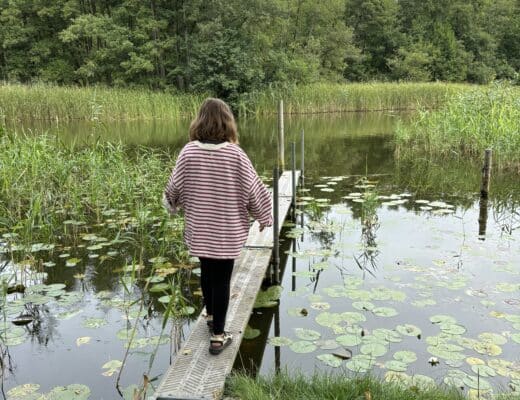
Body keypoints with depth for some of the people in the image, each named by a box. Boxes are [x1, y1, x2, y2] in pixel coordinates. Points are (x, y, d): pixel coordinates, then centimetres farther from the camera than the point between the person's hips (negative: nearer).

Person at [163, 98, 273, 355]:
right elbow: (253, 189, -8)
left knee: (206, 272, 21)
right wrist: (263, 217, 8)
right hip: (228, 231, -2)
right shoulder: (235, 154, -14)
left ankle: (211, 316, 44)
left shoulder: (189, 152, -9)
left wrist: (171, 204, 23)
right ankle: (217, 335, 12)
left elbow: (175, 188, -1)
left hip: (199, 229, 3)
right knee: (221, 279, 6)